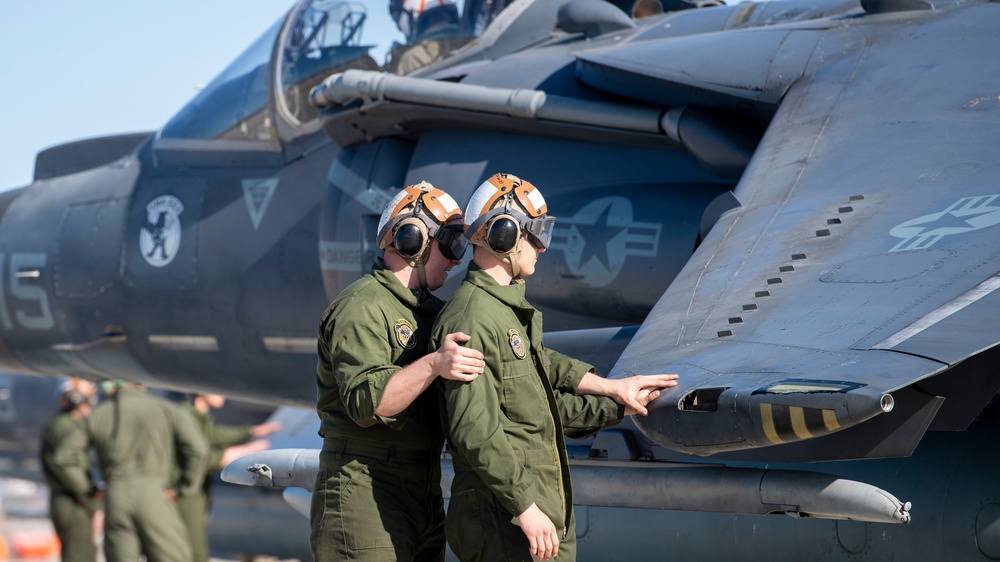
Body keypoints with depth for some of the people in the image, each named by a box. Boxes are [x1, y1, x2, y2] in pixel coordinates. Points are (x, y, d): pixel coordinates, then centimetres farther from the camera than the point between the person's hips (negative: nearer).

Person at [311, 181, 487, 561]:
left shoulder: (430, 310, 18)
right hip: (364, 493, -9)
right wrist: (432, 366, -37)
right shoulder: (362, 307, -12)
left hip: (424, 496, 9)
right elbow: (366, 402, -24)